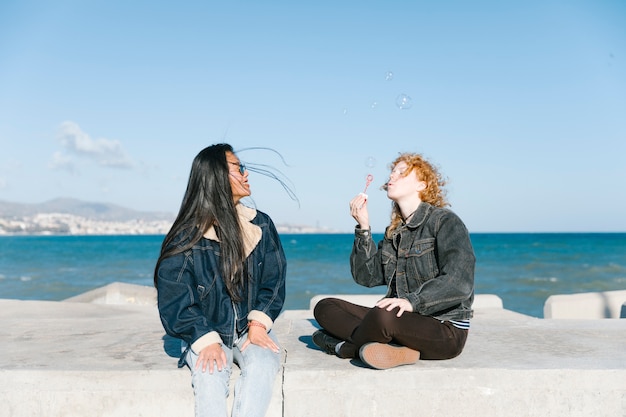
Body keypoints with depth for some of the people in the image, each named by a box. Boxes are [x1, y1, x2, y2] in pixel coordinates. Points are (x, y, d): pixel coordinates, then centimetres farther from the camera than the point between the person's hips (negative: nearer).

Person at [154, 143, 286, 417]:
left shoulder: (261, 226, 5)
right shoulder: (186, 237, -4)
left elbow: (273, 281, 5)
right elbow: (175, 300, -6)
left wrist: (259, 324, -11)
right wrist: (206, 341, -19)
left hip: (251, 329, 2)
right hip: (205, 333, -2)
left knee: (262, 366, -30)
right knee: (210, 374, -32)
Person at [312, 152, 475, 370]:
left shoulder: (445, 221, -6)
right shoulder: (394, 231, 15)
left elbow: (460, 282, -20)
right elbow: (366, 276, 6)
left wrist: (412, 301, -31)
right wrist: (363, 227, -2)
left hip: (445, 328, -7)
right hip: (405, 320, 7)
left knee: (382, 316, -37)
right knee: (324, 307, -2)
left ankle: (345, 346, -7)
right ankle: (390, 348, -19)